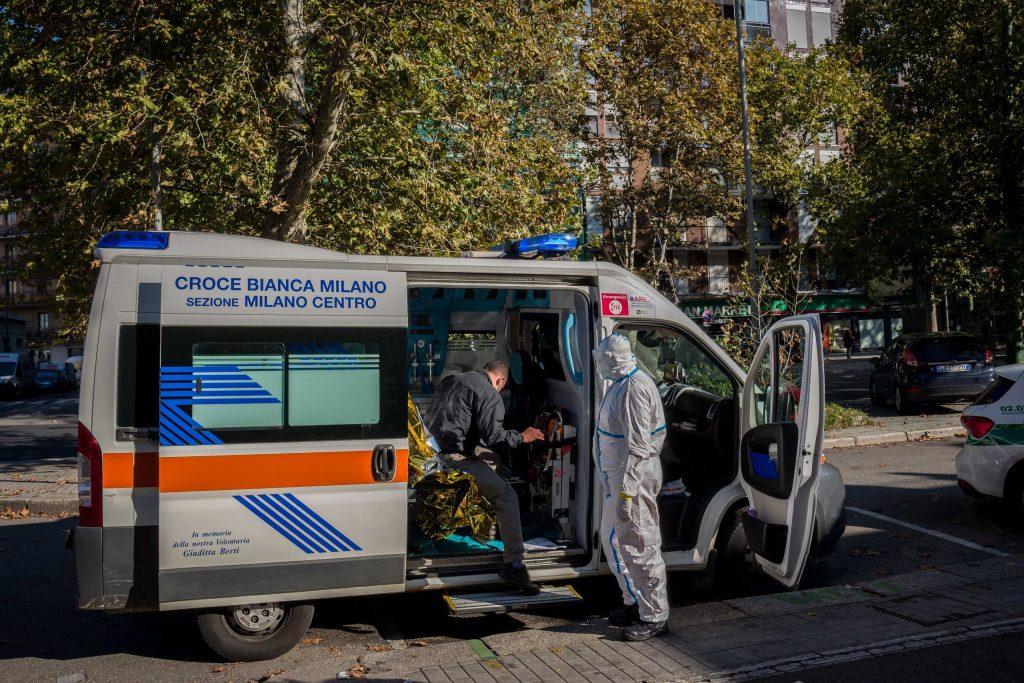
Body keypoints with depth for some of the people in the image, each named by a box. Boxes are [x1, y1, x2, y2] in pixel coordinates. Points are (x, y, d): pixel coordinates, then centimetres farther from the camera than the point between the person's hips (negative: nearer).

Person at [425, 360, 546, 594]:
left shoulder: (451, 379, 21)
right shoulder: (489, 394, -5)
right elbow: (493, 436, -13)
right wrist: (522, 437, 2)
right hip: (454, 457, -9)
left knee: (489, 457, 31)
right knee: (507, 497, -3)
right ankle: (513, 564, -8)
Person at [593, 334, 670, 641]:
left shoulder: (634, 388, -21)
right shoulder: (622, 383, 12)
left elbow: (638, 446, -25)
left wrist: (626, 492, -25)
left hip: (633, 478, -11)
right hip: (618, 477, 11)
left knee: (640, 546, -2)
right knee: (615, 540, 19)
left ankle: (655, 617, 10)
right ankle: (634, 603, 33)